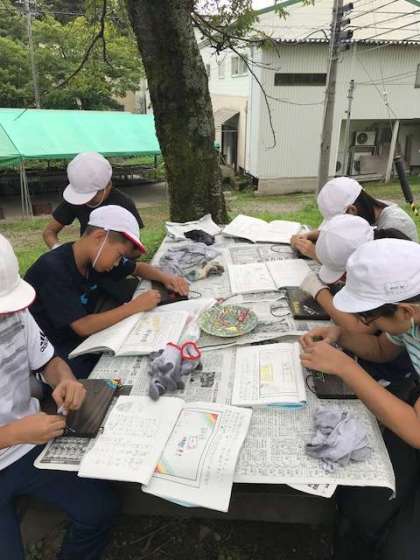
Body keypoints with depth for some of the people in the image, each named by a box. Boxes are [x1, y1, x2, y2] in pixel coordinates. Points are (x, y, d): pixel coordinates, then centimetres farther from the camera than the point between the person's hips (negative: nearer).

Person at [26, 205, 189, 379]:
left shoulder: (94, 258, -3)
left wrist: (166, 277, -7)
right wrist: (135, 305, -26)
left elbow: (139, 268, 12)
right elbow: (83, 327, -28)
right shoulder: (53, 269, -25)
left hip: (81, 341, 7)